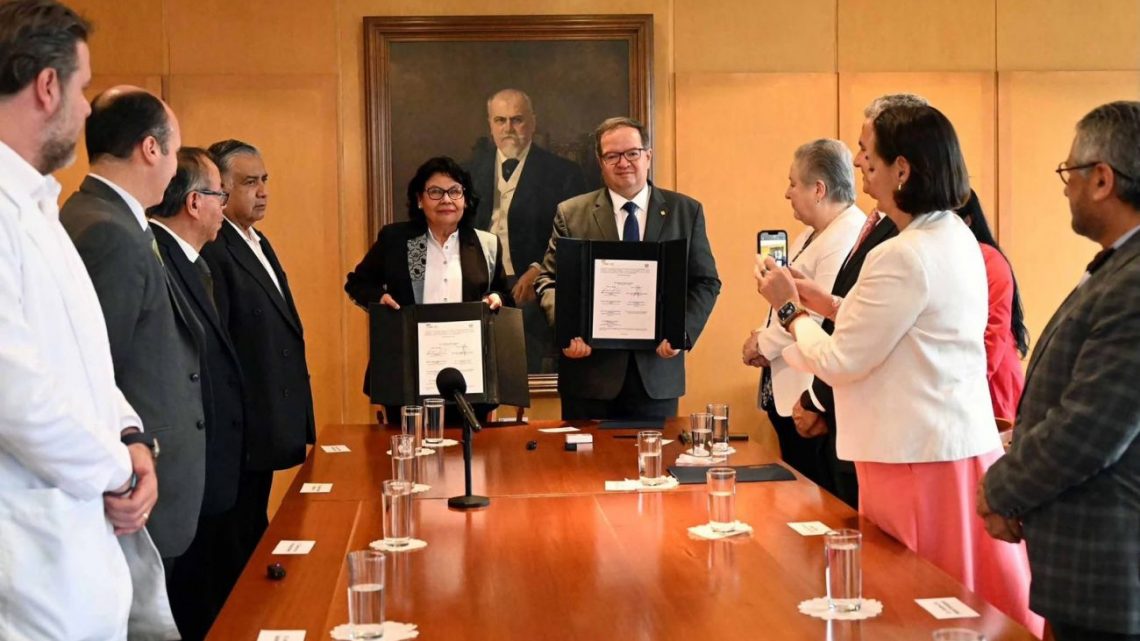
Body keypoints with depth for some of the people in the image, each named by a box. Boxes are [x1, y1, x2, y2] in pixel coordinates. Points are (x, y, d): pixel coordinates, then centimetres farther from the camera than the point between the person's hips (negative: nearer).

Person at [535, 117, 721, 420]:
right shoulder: (571, 214, 5)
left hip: (657, 371, 1)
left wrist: (683, 331, -10)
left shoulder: (686, 211, 7)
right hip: (589, 371, 0)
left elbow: (706, 282, 7)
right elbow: (549, 279, 5)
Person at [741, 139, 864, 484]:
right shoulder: (811, 235, 17)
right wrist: (763, 339, 4)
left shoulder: (848, 237, -17)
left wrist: (765, 344, -10)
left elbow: (821, 315, -23)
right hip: (786, 394, 10)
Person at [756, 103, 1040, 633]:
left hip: (919, 459, -9)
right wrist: (824, 303, 16)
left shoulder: (902, 257, -21)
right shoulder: (957, 237, 9)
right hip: (967, 445, 9)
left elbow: (840, 362, -14)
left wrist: (789, 308, 0)